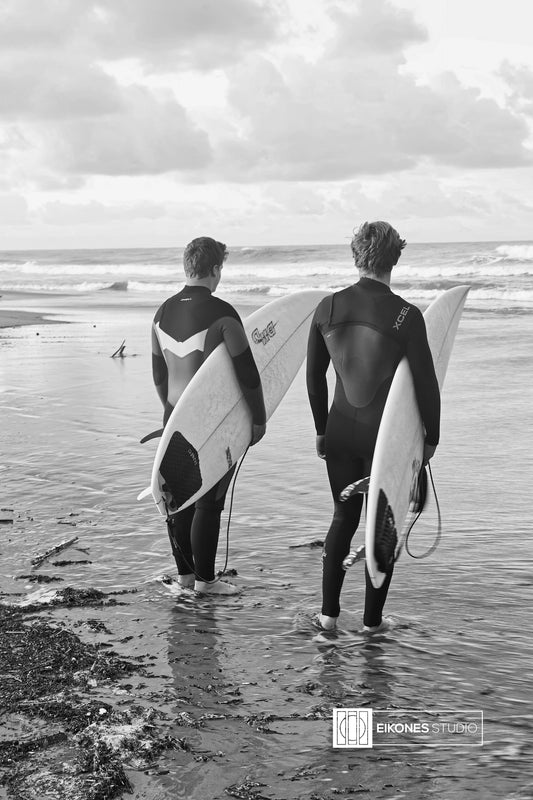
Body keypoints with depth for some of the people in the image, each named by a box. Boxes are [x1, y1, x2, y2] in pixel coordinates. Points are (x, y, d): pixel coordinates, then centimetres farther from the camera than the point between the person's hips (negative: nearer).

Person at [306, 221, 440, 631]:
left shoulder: (328, 308, -2)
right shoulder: (406, 316, -15)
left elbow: (314, 376, 6)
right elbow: (426, 383, -10)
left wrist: (322, 429, 18)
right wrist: (431, 437, 4)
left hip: (340, 431, 4)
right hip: (388, 436, -4)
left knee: (343, 518, 19)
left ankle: (329, 613, 21)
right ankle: (373, 619, 19)